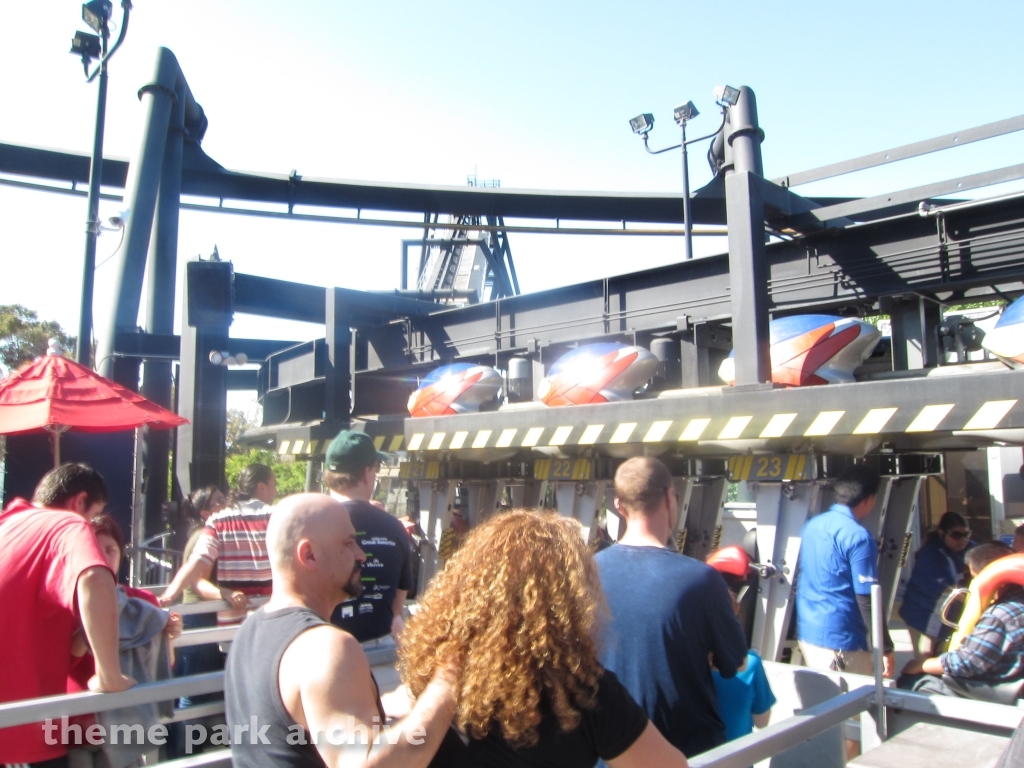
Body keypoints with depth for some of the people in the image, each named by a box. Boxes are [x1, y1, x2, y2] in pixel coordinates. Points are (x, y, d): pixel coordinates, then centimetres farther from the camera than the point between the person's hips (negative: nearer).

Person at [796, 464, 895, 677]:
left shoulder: (811, 525, 6)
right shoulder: (858, 537, -17)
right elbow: (867, 599, -17)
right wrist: (886, 648, -9)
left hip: (806, 634, 8)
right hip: (840, 642, -7)